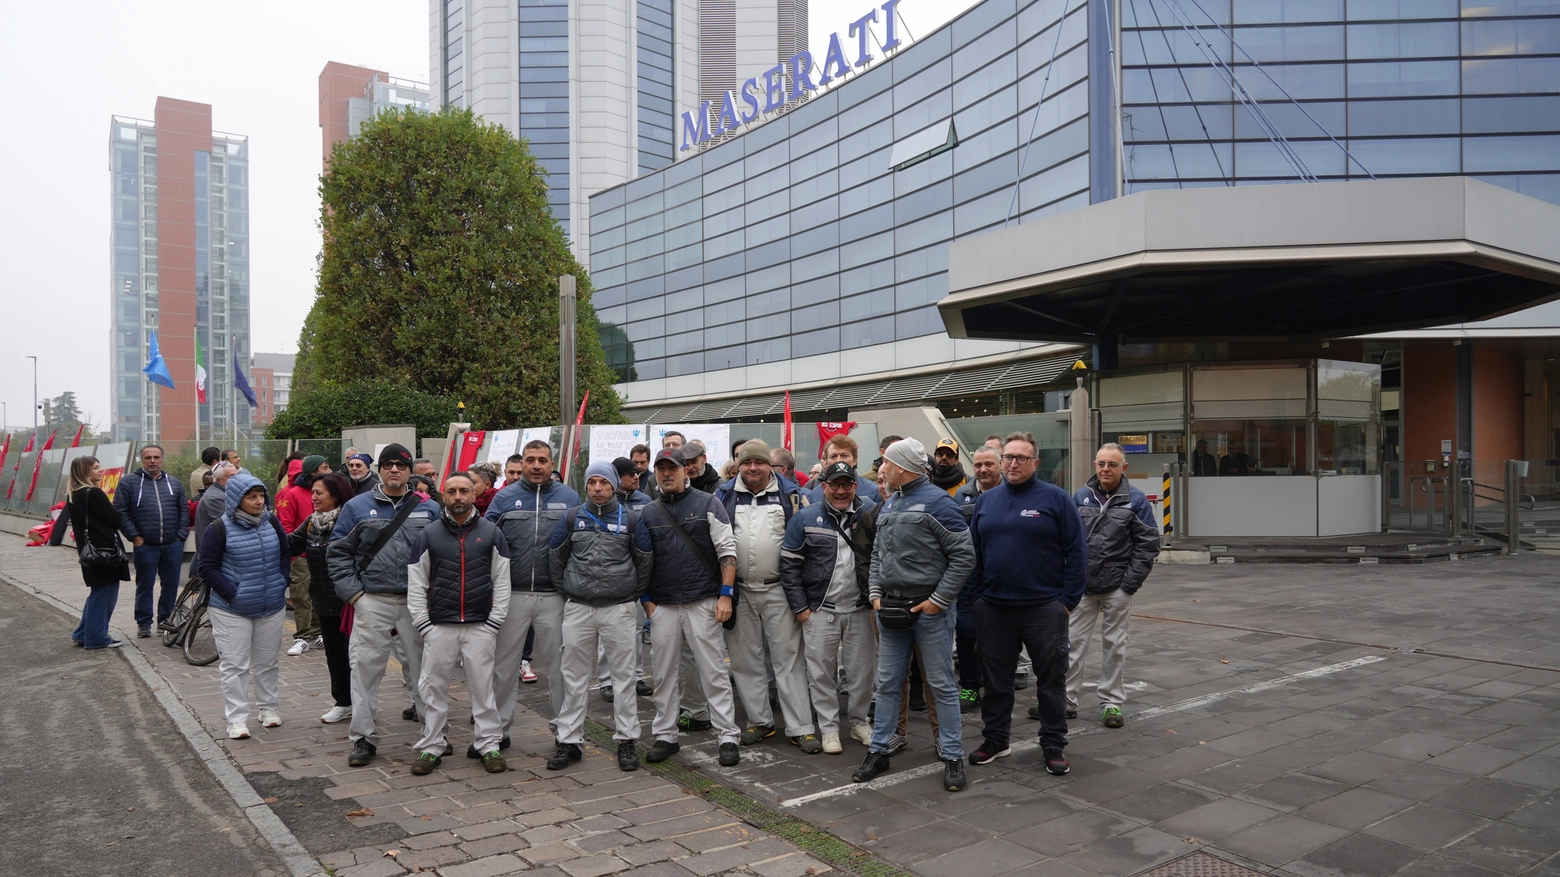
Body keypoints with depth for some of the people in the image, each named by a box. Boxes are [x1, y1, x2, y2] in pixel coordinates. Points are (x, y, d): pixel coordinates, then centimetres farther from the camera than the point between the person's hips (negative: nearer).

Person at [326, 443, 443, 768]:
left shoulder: (429, 509, 7)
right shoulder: (358, 506, 4)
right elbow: (337, 552, 5)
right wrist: (352, 592, -4)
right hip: (373, 602, 0)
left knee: (424, 665, 7)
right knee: (366, 667, 1)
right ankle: (364, 737, 13)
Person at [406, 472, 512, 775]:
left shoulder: (491, 533, 5)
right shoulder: (428, 534, 5)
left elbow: (502, 582, 5)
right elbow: (416, 585, 5)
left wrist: (494, 622, -2)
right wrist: (423, 624, -3)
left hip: (480, 627, 0)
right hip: (439, 627, 1)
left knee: (483, 686, 4)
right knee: (434, 687, 5)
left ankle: (489, 744, 13)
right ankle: (432, 746, 17)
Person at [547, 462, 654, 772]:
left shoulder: (630, 519, 1)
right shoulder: (572, 517, 4)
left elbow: (645, 560, 8)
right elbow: (555, 556, 13)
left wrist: (634, 594, 9)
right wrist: (565, 590, 9)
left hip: (620, 609, -1)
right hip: (577, 608, 1)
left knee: (624, 676, 3)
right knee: (574, 677, 7)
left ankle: (627, 740, 12)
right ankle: (569, 741, 16)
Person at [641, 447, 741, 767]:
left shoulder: (707, 504, 1)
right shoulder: (647, 514, 11)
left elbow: (727, 551, -3)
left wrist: (725, 594, -9)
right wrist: (647, 600, 5)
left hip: (703, 603, -3)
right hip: (662, 606, 3)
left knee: (714, 672, 0)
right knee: (665, 674, 10)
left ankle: (728, 737, 7)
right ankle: (665, 736, 22)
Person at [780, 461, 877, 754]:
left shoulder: (871, 515, 1)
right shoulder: (805, 519, -2)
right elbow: (789, 564, -2)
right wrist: (800, 608, -5)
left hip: (860, 609, 1)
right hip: (820, 611, -1)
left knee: (862, 670, 9)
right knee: (822, 672, 5)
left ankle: (859, 721, 28)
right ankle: (828, 727, 19)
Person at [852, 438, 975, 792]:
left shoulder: (936, 502, -12)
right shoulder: (888, 504, 12)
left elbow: (963, 556, -14)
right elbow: (877, 554, 19)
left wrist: (939, 600, -14)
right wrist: (875, 592, 6)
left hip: (929, 609, -7)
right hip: (891, 609, 7)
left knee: (942, 684, 4)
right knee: (888, 683, 13)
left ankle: (952, 757, 14)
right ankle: (879, 750, 23)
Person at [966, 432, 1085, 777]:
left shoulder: (1055, 498, -4)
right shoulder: (986, 500, 8)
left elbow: (1076, 552, -5)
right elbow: (974, 551, 11)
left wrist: (1068, 599, -9)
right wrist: (978, 595, 4)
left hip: (1044, 607, -3)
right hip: (993, 608, 3)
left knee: (1051, 680, 7)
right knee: (996, 679, 13)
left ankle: (1053, 746, 20)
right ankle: (995, 739, 28)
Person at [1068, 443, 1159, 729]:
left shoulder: (1136, 501, -3)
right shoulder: (1080, 497, 5)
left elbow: (1148, 544, -4)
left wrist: (1130, 583, -9)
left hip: (1116, 587, -2)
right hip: (1082, 585, 2)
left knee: (1114, 646, 8)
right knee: (1073, 642, 4)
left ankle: (1112, 703, 18)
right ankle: (1066, 700, 12)